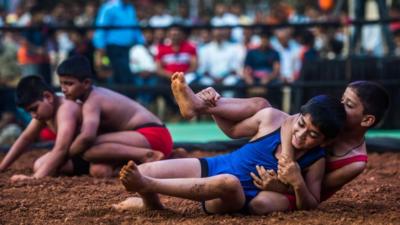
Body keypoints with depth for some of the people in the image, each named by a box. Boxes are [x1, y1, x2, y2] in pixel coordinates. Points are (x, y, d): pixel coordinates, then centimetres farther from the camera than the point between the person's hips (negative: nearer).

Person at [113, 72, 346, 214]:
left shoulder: (315, 161, -10)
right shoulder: (272, 118, -6)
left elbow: (310, 205, -3)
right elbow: (234, 130, 11)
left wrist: (298, 183, -25)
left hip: (239, 200, -4)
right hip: (211, 168, 4)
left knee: (229, 183, -45)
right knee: (139, 172, -15)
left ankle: (146, 185, -41)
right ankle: (151, 204, 20)